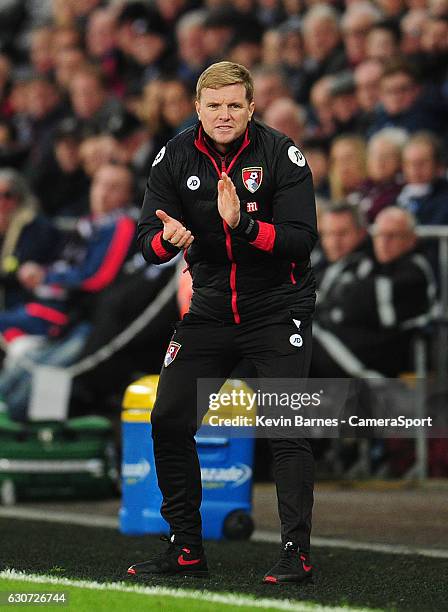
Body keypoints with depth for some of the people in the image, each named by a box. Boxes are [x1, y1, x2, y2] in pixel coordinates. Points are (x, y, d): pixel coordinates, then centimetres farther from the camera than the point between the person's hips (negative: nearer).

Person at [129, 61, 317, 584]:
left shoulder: (281, 155, -13)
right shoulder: (175, 158, -2)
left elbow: (301, 240, -19)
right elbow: (146, 242, -5)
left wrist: (243, 226, -34)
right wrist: (166, 238, -29)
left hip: (277, 309, -4)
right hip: (210, 307, 4)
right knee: (168, 422, 1)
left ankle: (297, 552, -6)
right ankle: (186, 549, 13)